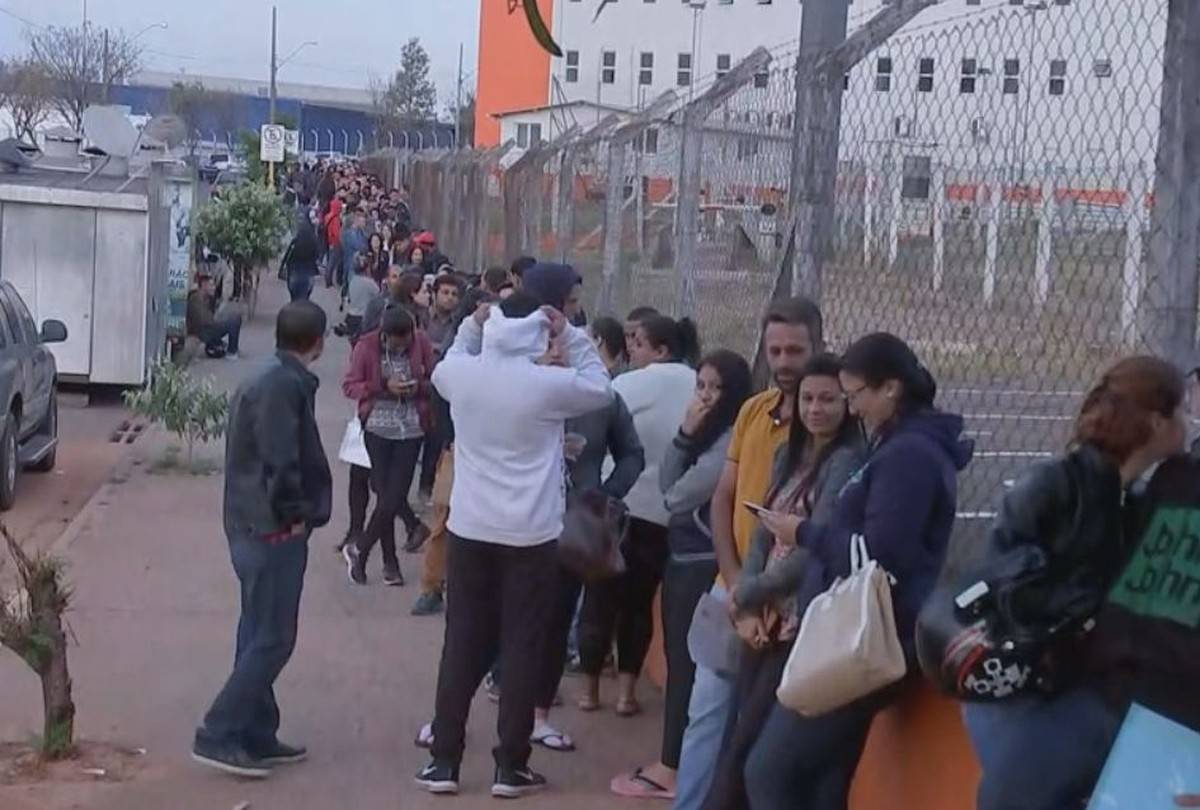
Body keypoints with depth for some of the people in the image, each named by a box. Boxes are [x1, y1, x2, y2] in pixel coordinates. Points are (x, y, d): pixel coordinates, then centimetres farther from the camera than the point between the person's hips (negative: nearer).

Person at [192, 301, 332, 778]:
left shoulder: (266, 379, 13)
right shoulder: (285, 385, -17)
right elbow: (280, 460, -25)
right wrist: (295, 514, -13)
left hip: (254, 524, 10)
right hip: (273, 529, -10)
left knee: (258, 634, 14)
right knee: (272, 640, -5)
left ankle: (257, 736, 21)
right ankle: (218, 735, -3)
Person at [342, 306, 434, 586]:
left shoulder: (421, 343, -5)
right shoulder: (367, 346, -8)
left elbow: (436, 381, 6)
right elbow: (349, 385, -4)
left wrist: (420, 387, -16)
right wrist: (383, 387, -18)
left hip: (411, 429, 0)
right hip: (378, 428, 0)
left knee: (393, 496, -2)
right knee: (386, 494, 5)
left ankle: (359, 551, 17)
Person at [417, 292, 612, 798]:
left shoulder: (460, 374, -4)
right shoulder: (549, 385, -13)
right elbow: (601, 389, 7)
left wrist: (471, 327, 19)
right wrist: (570, 336, 8)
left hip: (469, 530, 3)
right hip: (531, 536, -3)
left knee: (462, 643, 11)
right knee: (523, 648, 6)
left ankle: (444, 761, 14)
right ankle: (510, 766, 11)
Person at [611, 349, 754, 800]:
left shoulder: (734, 440, -18)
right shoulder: (703, 434, 12)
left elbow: (681, 496, -16)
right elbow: (666, 485, 5)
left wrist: (675, 498, 5)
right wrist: (684, 434, -5)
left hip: (705, 562, -9)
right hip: (680, 555, 9)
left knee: (687, 663, -3)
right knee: (677, 659, 13)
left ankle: (673, 769, 4)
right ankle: (674, 761, 21)